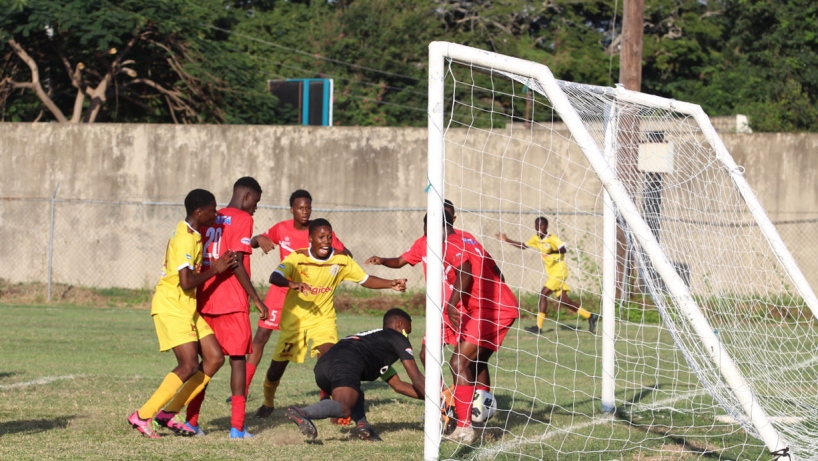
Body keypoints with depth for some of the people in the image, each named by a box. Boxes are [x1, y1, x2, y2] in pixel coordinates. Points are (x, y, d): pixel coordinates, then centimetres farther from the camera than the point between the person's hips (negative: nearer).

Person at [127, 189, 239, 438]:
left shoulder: (191, 235, 13)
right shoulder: (185, 239, -19)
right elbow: (186, 282, -26)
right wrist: (215, 269, -17)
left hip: (187, 306, 10)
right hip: (172, 306, -10)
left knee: (214, 357, 4)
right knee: (189, 366, -16)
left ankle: (167, 414, 7)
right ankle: (142, 416, -9)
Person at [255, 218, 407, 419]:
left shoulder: (341, 260, -9)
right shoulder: (297, 258, -18)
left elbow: (366, 280, -1)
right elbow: (274, 277, -32)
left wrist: (391, 284, -16)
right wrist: (292, 284, -53)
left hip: (323, 318, 1)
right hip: (294, 319, -1)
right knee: (277, 366, 8)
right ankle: (268, 403, 36)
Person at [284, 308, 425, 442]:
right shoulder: (397, 338, 23)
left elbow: (398, 385, 49)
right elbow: (416, 379, 18)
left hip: (322, 364, 8)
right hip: (346, 363, -8)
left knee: (355, 395, 29)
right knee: (343, 408, -25)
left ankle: (362, 424, 0)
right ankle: (301, 413, -49)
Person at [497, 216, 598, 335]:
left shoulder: (552, 238, -15)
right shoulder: (536, 239, 8)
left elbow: (563, 249, -25)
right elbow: (523, 246, 18)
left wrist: (552, 251, -40)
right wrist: (507, 240, 13)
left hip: (559, 270, -8)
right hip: (551, 272, 8)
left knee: (543, 294, -15)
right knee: (563, 300, 5)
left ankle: (539, 327, -13)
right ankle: (590, 317, 14)